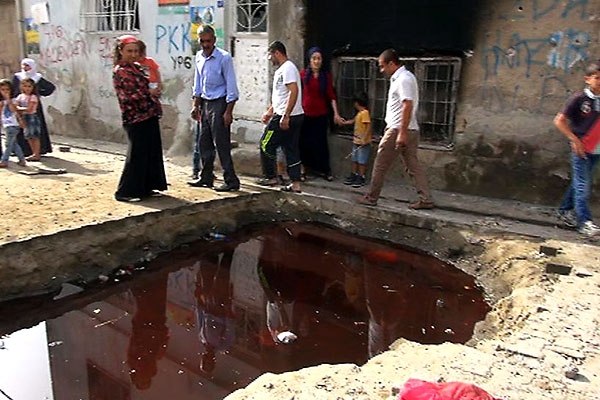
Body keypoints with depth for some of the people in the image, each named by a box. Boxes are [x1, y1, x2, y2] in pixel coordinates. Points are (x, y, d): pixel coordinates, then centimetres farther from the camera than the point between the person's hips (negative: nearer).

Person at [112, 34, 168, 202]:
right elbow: (129, 96, -17)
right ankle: (125, 192, 5)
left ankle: (145, 188, 24)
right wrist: (150, 93, -7)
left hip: (149, 115, 9)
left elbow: (147, 85, 25)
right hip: (136, 119, -9)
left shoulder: (136, 67, 14)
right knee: (137, 154, -5)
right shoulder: (119, 72, -10)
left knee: (153, 152, 12)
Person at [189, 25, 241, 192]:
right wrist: (196, 105, 14)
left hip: (219, 103, -7)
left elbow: (231, 86, -12)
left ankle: (231, 180, -1)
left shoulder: (224, 58, -11)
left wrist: (228, 111, -17)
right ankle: (206, 178, 22)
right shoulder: (199, 57, 10)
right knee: (204, 143, 11)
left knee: (221, 144, -8)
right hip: (205, 103, 7)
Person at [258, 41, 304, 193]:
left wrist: (285, 116, -27)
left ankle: (271, 177, 10)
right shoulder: (282, 69, 20)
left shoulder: (287, 68, -13)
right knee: (291, 148, 9)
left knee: (266, 145, 1)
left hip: (286, 117, -10)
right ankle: (296, 184, 9)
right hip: (295, 117, 10)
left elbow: (294, 92, -24)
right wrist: (270, 111, 29)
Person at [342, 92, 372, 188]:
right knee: (354, 159, 14)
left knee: (362, 161, -2)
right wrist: (343, 122, 33)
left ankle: (361, 178, 5)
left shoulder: (365, 113, -16)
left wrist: (364, 139, -25)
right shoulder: (359, 113, 12)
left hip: (363, 143, -9)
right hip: (356, 141, 9)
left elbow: (368, 126, -22)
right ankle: (354, 175, 23)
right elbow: (353, 121, 29)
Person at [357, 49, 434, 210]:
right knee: (413, 165, 9)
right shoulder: (399, 78, 17)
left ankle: (371, 198, 12)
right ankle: (426, 199, 9)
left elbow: (407, 106, -23)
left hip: (398, 130, -10)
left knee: (380, 165, 1)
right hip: (411, 130, 10)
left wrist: (402, 132, -26)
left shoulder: (403, 79, -14)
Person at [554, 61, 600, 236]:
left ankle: (564, 210, 30)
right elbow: (559, 121, -9)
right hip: (581, 148, -5)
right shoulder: (579, 98, -10)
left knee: (579, 183, 15)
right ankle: (584, 222, -1)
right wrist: (575, 140, -11)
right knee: (582, 185, -5)